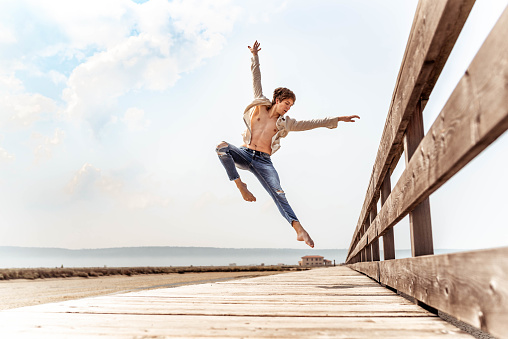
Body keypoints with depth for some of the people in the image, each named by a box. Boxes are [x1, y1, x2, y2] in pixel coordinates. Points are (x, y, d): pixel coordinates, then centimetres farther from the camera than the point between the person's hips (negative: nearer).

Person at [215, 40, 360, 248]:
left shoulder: (286, 123, 11)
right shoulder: (260, 106, 8)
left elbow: (312, 123, 11)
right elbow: (256, 80, 12)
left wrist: (337, 120, 7)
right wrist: (255, 56, 13)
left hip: (264, 161, 0)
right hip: (245, 153, 0)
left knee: (278, 194, -17)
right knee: (221, 147, -31)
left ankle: (299, 230, -24)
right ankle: (241, 186, -20)